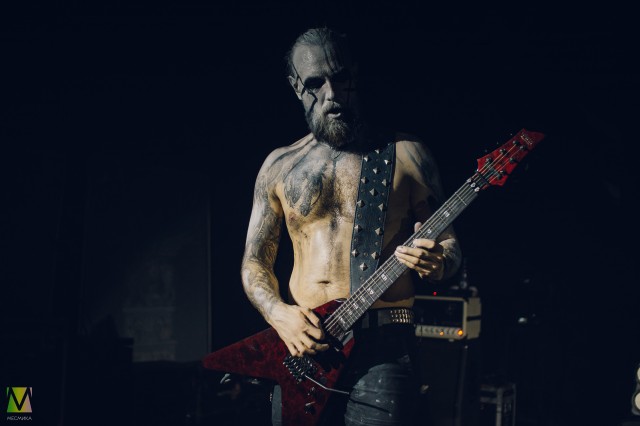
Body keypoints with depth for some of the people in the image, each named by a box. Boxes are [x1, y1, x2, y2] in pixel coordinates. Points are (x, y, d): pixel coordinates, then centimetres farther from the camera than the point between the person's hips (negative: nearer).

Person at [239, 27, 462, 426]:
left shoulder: (407, 154, 4)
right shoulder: (280, 166, 12)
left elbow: (449, 241, 7)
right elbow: (255, 262, 14)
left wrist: (437, 264, -17)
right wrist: (278, 313, -7)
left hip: (382, 350, -3)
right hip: (300, 346, 3)